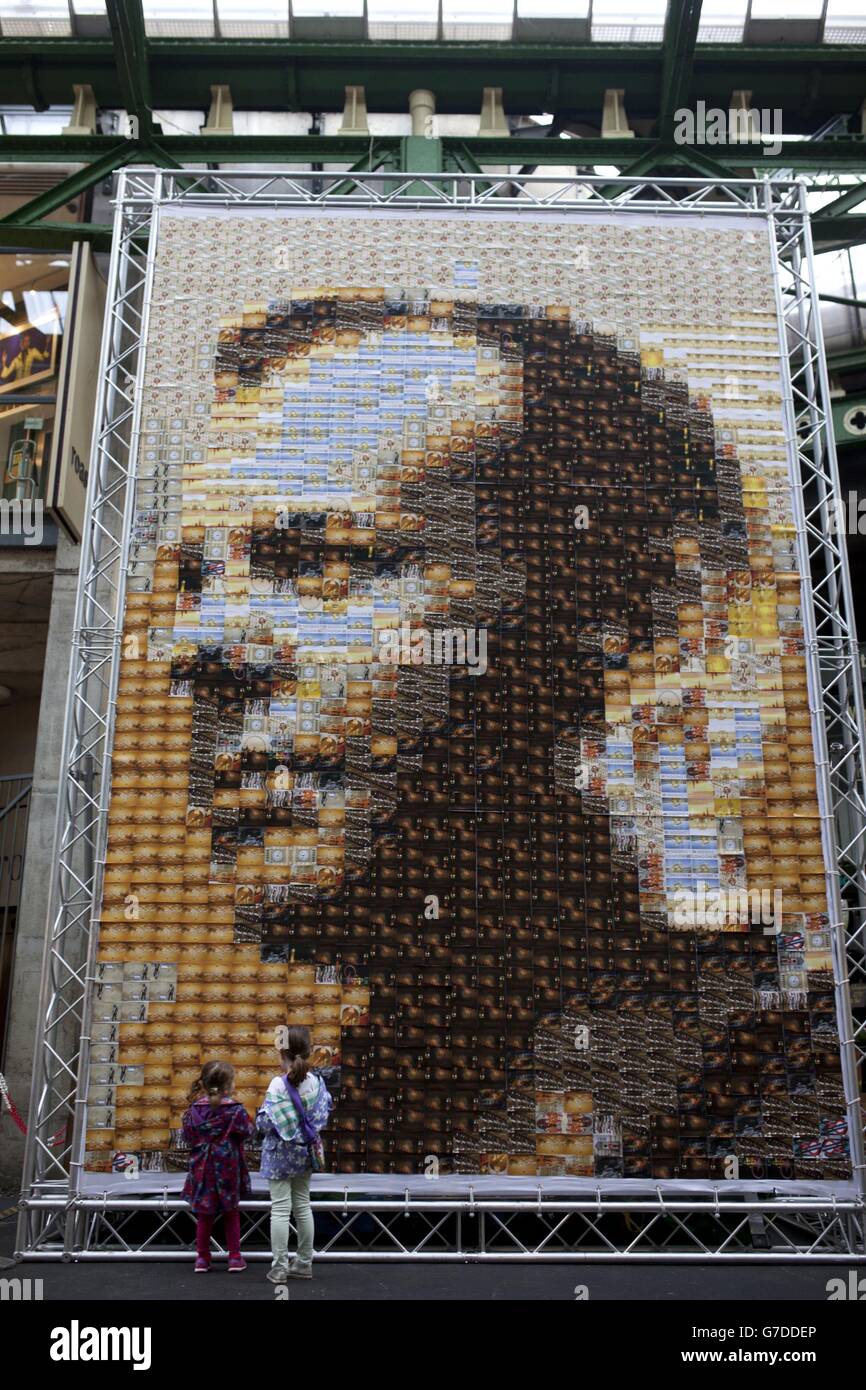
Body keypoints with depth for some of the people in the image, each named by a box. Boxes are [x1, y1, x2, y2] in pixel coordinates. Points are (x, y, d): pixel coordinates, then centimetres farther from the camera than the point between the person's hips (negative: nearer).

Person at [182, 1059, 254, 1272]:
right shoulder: (234, 1109, -16)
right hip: (228, 1167, -2)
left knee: (204, 1214, 14)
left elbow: (187, 1135, 3)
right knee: (231, 1213, 12)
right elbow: (247, 1131, -8)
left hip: (202, 1168, 2)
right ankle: (235, 1257, 16)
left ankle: (202, 1257, 19)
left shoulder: (195, 1109, -6)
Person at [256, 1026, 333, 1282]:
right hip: (305, 1154, 5)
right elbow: (325, 1111, 3)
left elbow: (265, 1123, -20)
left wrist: (260, 1117, 1)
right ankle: (304, 1263, 24)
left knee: (280, 1209, 2)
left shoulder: (278, 1085, -20)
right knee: (303, 1207, 15)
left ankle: (279, 1267, 6)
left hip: (280, 1155, -5)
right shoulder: (316, 1082, -5)